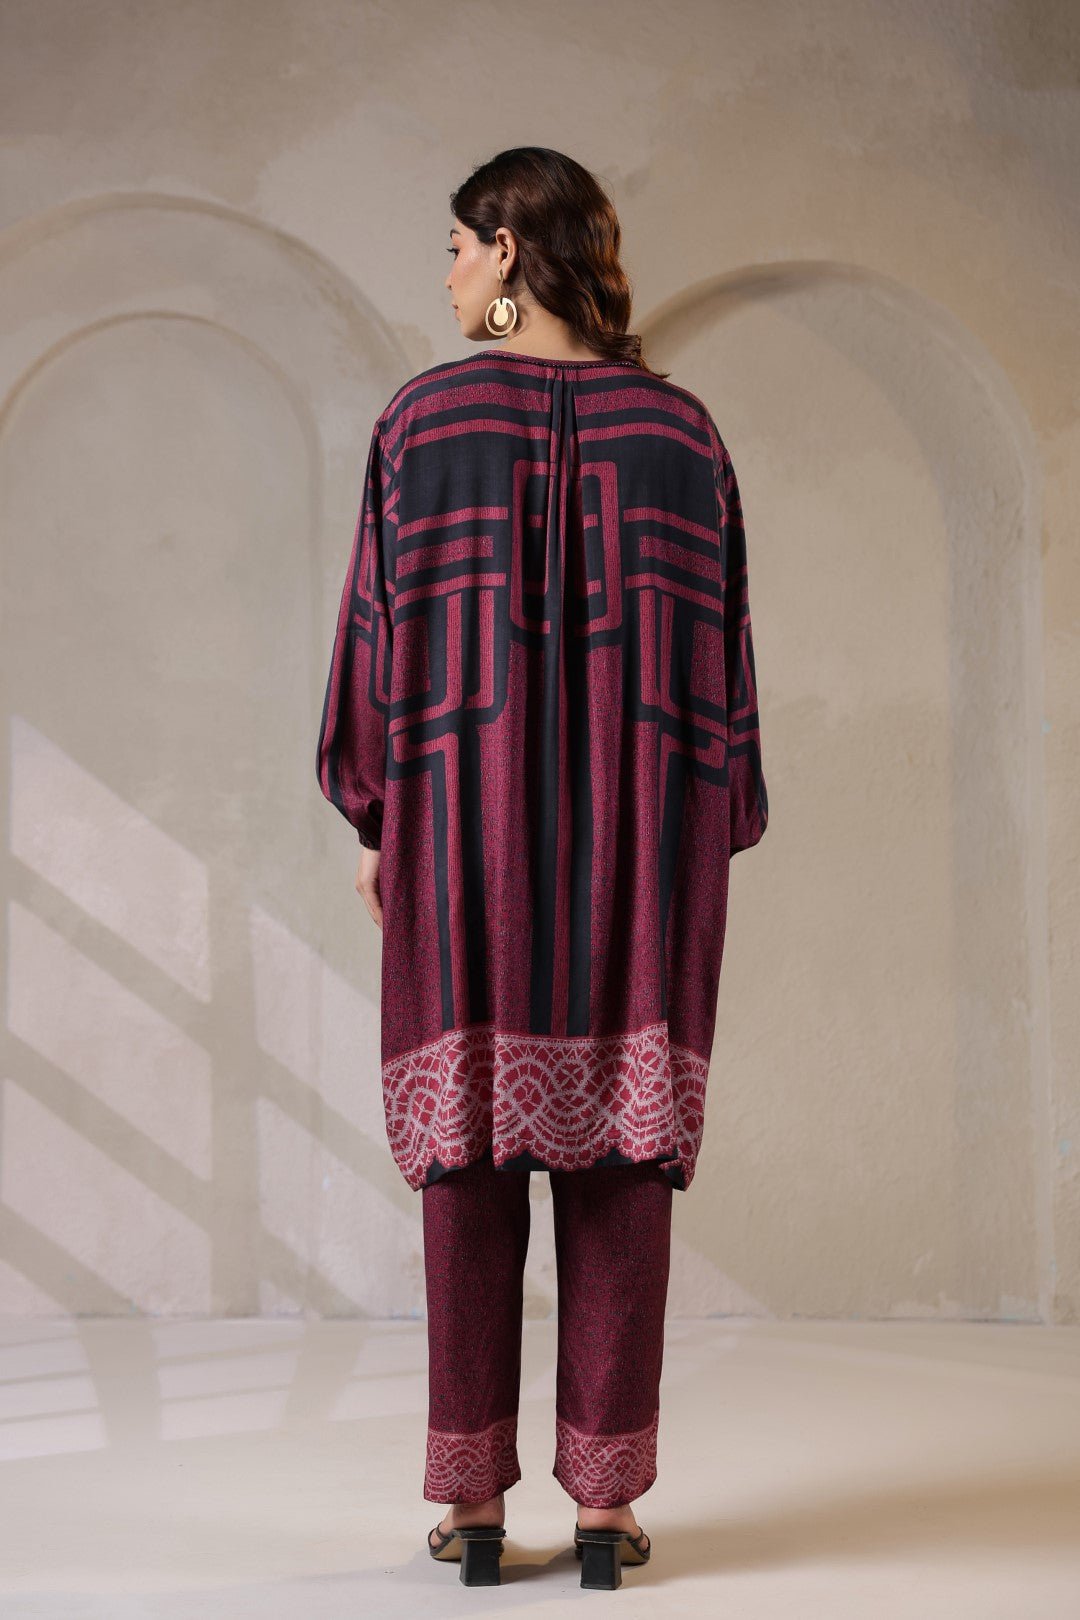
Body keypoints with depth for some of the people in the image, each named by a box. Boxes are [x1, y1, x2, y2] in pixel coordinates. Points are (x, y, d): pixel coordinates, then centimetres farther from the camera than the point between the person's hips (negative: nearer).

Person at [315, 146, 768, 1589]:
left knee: (471, 1153, 4)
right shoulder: (681, 426, 5)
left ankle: (473, 1496, 7)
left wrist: (374, 819, 8)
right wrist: (711, 835, 12)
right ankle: (607, 1497, 6)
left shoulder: (424, 419, -1)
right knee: (620, 1154, 4)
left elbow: (379, 627, -1)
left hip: (466, 818, -1)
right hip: (641, 825, 1)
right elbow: (721, 645, 5)